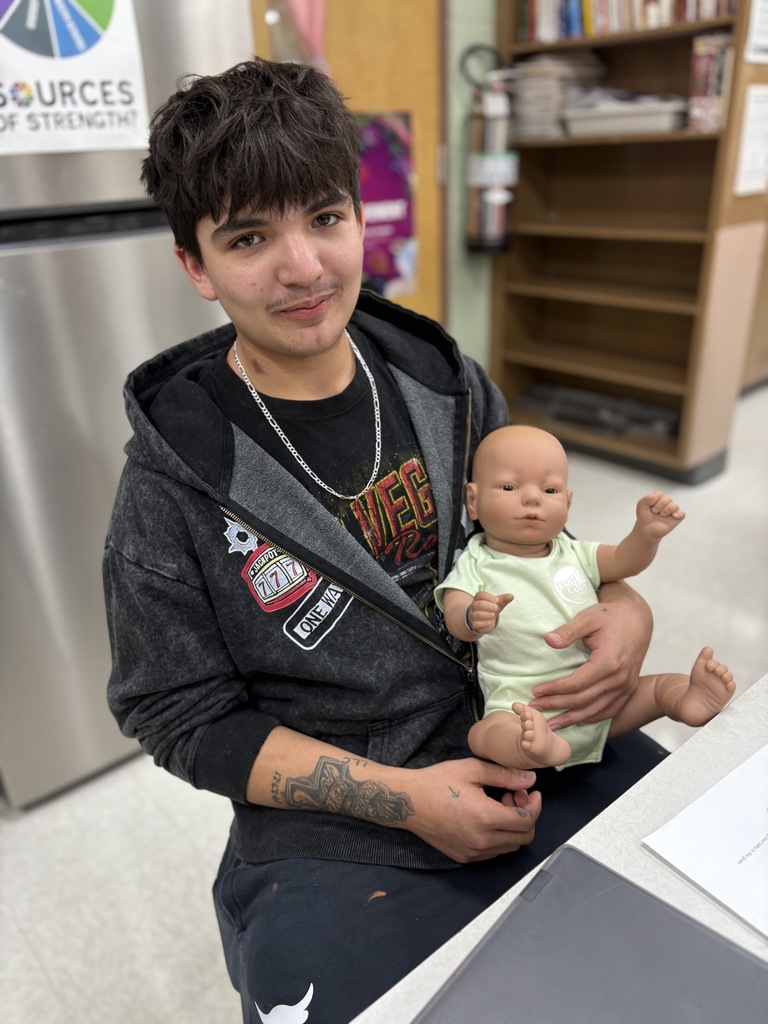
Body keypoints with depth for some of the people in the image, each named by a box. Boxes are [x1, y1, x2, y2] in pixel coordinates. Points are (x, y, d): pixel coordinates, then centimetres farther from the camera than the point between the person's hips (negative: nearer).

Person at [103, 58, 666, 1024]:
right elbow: (184, 718, -9)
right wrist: (402, 796, -17)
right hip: (335, 847, -3)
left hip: (547, 759, 5)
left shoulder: (449, 385, -2)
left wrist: (624, 608, -11)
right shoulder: (173, 476, -14)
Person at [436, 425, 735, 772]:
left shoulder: (574, 554, 15)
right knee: (484, 734, -31)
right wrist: (472, 618, -37)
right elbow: (455, 616, -13)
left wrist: (647, 533, -13)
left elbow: (625, 561, 9)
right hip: (521, 706, -4)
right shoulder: (474, 565, 1)